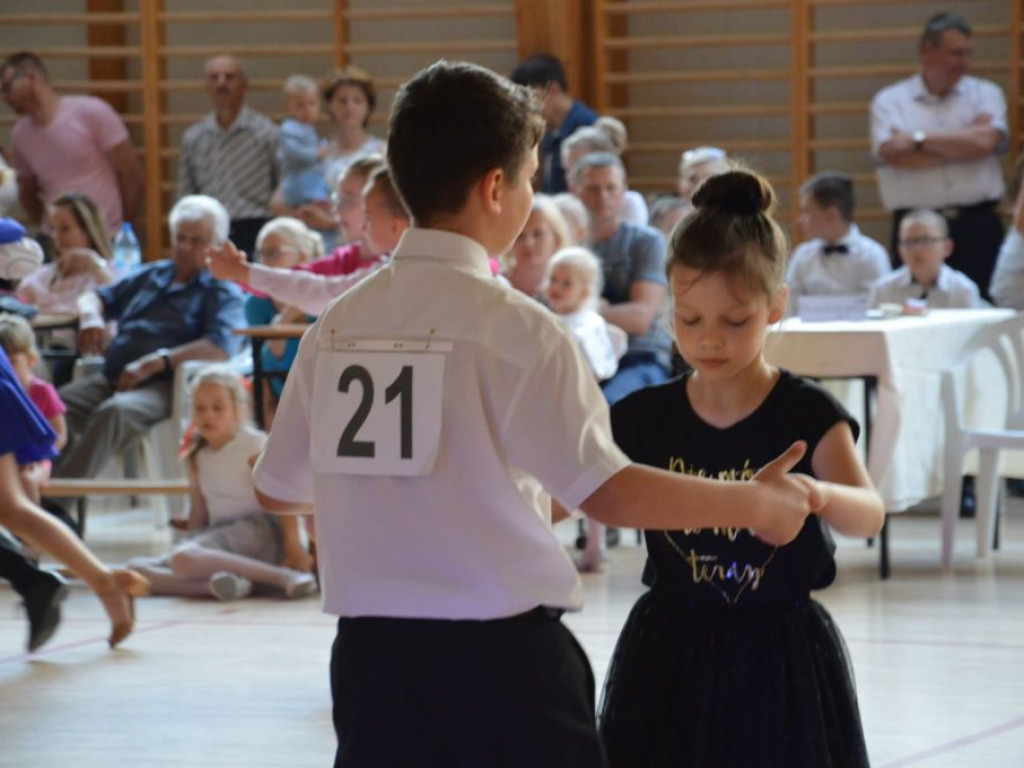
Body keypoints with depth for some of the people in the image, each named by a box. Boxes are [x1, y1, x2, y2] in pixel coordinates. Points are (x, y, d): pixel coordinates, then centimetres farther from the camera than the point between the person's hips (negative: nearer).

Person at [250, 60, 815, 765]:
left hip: (371, 652, 5)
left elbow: (276, 488, 13)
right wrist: (755, 504, -3)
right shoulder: (514, 326, -11)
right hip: (500, 652, -5)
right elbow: (603, 490, -15)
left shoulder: (338, 324, 4)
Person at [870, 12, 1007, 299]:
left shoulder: (985, 94, 11)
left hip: (978, 225, 1)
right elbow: (896, 156, -11)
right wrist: (965, 144, -4)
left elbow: (985, 142, -8)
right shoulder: (889, 101, 6)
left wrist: (918, 140, -5)